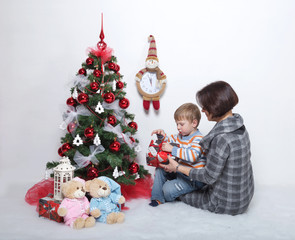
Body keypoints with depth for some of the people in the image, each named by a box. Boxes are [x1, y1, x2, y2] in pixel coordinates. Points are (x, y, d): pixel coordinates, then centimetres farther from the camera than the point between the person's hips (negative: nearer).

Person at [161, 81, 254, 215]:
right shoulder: (239, 127, -4)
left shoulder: (222, 138, -32)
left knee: (178, 192, 11)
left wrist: (178, 168, -13)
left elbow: (209, 177, -24)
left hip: (228, 203, -9)